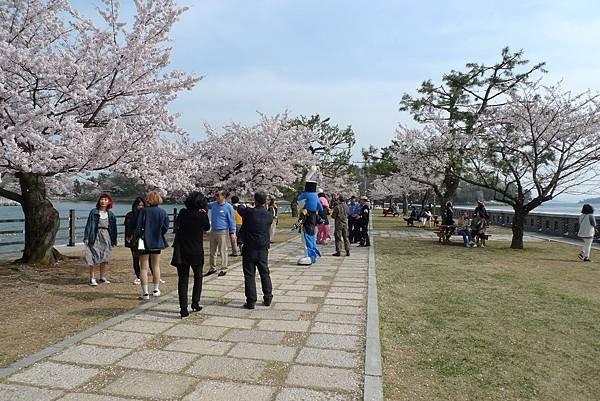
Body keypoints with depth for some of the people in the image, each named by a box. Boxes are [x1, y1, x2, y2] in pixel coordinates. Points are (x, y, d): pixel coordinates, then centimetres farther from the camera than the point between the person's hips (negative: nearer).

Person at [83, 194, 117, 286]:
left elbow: (113, 227, 13)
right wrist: (86, 237, -8)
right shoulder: (94, 212, 0)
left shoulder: (110, 214, 10)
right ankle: (92, 279, 0)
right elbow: (89, 224, -2)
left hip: (106, 237, 4)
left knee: (104, 258, 9)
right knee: (94, 258, -6)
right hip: (96, 236, -4)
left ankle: (102, 278, 18)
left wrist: (114, 239, 12)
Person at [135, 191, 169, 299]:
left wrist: (139, 236, 3)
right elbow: (166, 227, -1)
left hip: (144, 242, -3)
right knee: (156, 266, 17)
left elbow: (138, 226, -12)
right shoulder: (163, 212, -3)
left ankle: (145, 292, 2)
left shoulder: (143, 211, -11)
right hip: (157, 242, 3)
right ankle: (156, 290, 25)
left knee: (143, 268, 5)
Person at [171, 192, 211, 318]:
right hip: (196, 252, -1)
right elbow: (207, 228, 8)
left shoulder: (182, 213, -5)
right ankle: (195, 303, 19)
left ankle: (183, 309, 3)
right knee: (198, 277, 19)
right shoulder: (202, 216, -11)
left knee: (183, 279, 5)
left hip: (181, 252, 2)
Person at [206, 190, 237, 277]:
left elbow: (232, 220, -6)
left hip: (223, 232, -6)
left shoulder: (228, 207, -8)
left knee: (223, 251, -3)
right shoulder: (213, 204, 6)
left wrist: (232, 233, -10)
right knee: (212, 251, 13)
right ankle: (212, 268, 25)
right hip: (213, 231, 6)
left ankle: (224, 269, 6)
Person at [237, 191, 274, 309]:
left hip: (249, 249, -3)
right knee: (265, 274, 15)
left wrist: (244, 206, 31)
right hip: (263, 250, 3)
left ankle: (251, 301, 4)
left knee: (249, 275, 4)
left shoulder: (249, 212, -12)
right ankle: (267, 299, 21)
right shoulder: (269, 216, -4)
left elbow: (240, 208, 8)